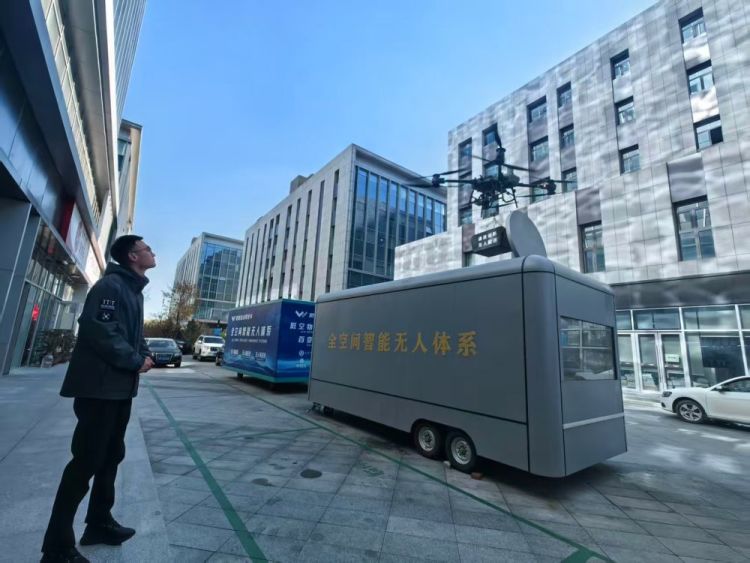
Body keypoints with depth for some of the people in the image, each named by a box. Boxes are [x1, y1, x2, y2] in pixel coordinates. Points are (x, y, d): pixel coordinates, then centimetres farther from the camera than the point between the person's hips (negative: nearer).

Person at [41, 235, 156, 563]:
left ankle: (99, 524, 33)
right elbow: (101, 331, -25)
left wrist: (144, 354, 2)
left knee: (111, 456, 18)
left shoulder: (133, 291, 16)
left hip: (120, 387, 10)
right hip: (100, 387, -10)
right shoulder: (110, 285, -15)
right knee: (87, 461, -2)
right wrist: (136, 361, -17)